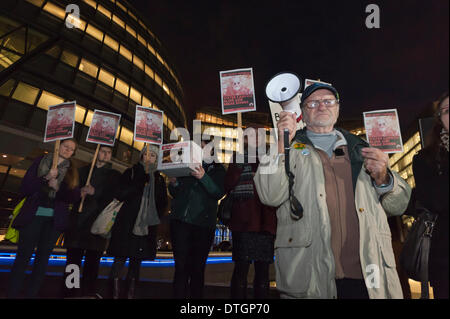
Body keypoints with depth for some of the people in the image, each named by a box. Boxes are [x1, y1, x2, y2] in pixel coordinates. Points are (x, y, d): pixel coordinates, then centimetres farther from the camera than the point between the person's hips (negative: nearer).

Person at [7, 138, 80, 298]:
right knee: (23, 257, -2)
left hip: (55, 220, 2)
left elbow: (74, 197, 0)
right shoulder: (40, 162, 6)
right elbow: (24, 188, -1)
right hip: (33, 216, -1)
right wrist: (45, 179, -17)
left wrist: (58, 188, -17)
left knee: (43, 258, 7)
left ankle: (31, 294, 17)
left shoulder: (72, 171, 9)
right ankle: (12, 294, 10)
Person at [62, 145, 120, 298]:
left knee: (93, 261, -1)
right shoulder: (84, 170, 20)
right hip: (78, 220, 2)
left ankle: (88, 292, 7)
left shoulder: (115, 175, 13)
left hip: (98, 222, -1)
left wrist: (95, 192, -11)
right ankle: (69, 293, 8)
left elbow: (114, 196, 1)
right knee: (73, 258, 0)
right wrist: (79, 192, -8)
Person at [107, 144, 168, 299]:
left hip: (146, 226, 2)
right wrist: (142, 181, -15)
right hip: (127, 224, -2)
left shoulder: (159, 179, 14)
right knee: (120, 259, -4)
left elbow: (163, 203, 18)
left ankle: (130, 292, 17)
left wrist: (155, 218, 3)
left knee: (136, 261, 8)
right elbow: (120, 195, -6)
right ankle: (115, 293, 5)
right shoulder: (130, 173, 6)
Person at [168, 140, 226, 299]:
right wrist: (173, 183, -5)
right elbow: (175, 194, 18)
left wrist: (203, 177, -21)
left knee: (197, 268, 5)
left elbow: (219, 193, -6)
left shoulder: (217, 169, 10)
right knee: (181, 267, -2)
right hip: (180, 220, 2)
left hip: (203, 223, -2)